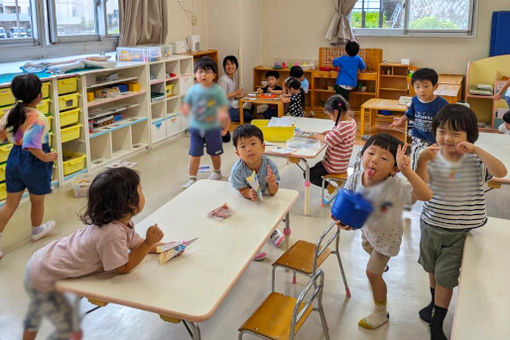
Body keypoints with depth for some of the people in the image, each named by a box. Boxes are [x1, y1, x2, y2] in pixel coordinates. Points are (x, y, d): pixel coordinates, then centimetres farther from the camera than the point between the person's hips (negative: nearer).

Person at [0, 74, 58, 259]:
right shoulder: (37, 118, -25)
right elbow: (31, 144, -36)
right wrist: (45, 157, -22)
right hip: (34, 162, -6)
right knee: (37, 201, 21)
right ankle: (37, 230, 43)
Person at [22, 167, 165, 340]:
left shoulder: (121, 220, -9)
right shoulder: (112, 234, -36)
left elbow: (137, 244, 5)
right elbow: (123, 267, -23)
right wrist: (149, 243, -23)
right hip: (42, 279, -10)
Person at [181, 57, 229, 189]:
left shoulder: (217, 90, -11)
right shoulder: (193, 89, -4)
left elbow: (223, 106, -11)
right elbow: (187, 104, 1)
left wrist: (222, 114, -32)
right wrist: (186, 110, -21)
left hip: (212, 127, -1)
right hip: (195, 127, 1)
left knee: (214, 153, 17)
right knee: (194, 154, 3)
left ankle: (217, 172, 42)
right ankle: (192, 178, 12)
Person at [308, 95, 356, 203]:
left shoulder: (342, 127, -31)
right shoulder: (351, 121, -2)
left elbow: (327, 140, -22)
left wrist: (317, 136, -4)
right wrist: (326, 132, 0)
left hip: (335, 166, -10)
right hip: (341, 162, 10)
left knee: (309, 174, 4)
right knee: (317, 167, 28)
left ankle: (333, 190, 4)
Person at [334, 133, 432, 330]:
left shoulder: (395, 187, -42)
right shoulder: (355, 179, -27)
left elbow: (425, 195, -55)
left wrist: (407, 171, -67)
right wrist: (342, 219, -38)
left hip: (387, 235, -6)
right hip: (368, 228, 6)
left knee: (372, 273, 5)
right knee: (367, 247, 37)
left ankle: (380, 313, 32)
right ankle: (381, 264, 76)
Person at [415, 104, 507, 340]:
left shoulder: (475, 160, -14)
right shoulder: (432, 158, -11)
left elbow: (501, 172, -31)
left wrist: (476, 150, -35)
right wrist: (422, 161, -32)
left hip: (460, 232, -3)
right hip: (431, 225, 3)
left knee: (445, 277, 2)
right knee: (432, 269, 24)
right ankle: (435, 302, 51)